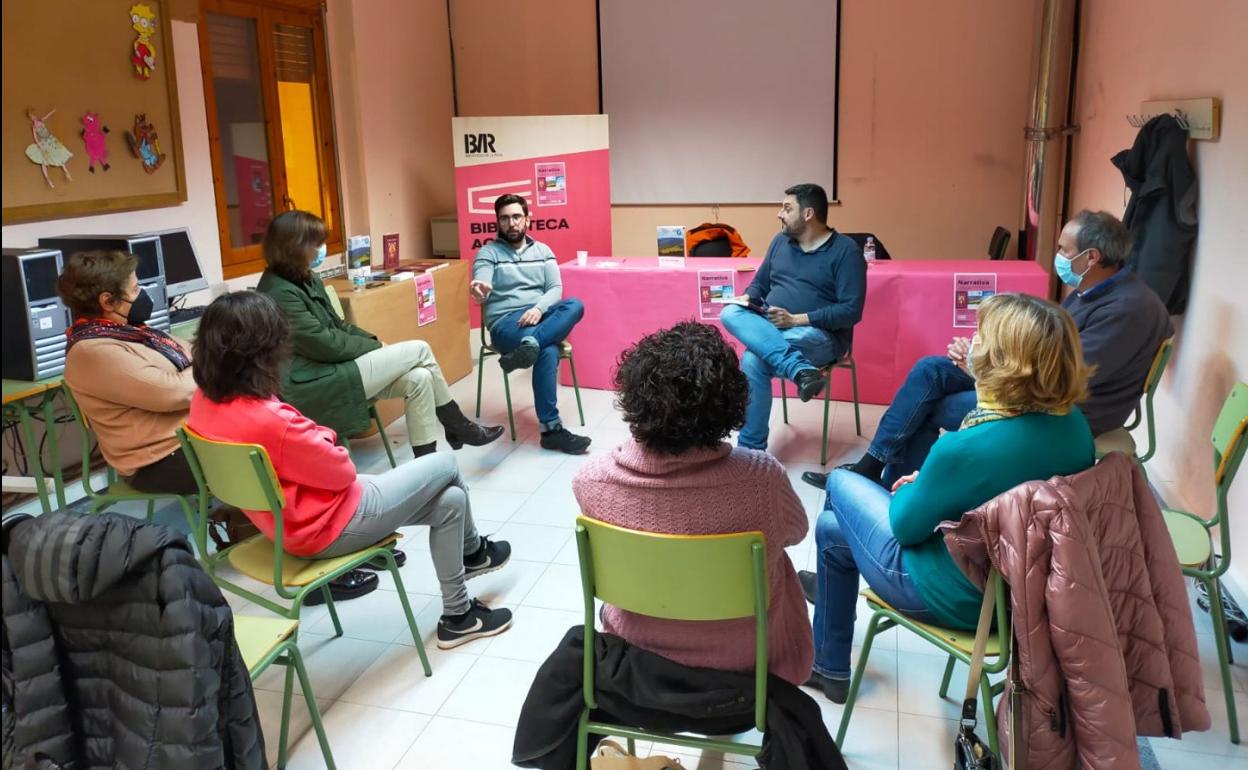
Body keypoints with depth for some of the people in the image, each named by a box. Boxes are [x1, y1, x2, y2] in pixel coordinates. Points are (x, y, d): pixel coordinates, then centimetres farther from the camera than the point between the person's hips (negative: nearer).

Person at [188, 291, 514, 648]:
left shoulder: (204, 402, -8)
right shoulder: (270, 420, -37)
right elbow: (341, 471, -21)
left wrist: (315, 436, -5)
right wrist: (325, 439, -2)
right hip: (330, 528, -9)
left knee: (449, 501, 16)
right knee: (445, 465, 9)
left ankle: (457, 615, 34)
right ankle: (473, 550, 37)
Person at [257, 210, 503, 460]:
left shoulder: (306, 279, 13)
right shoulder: (278, 294, -18)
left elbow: (337, 325, 18)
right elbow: (325, 344, -20)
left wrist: (376, 344, 2)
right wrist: (376, 348, -7)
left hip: (332, 370, 9)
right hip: (312, 387, -9)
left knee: (418, 379, -11)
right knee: (419, 350, -10)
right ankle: (459, 428, 6)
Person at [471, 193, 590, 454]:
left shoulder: (542, 250, 17)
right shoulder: (488, 252, 7)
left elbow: (556, 289, 6)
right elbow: (482, 282, -13)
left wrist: (538, 309, -18)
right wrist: (478, 288, -41)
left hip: (540, 316, 4)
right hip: (505, 322, -4)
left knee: (575, 305, -29)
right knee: (547, 351, -35)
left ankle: (528, 346, -46)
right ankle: (551, 429, -33)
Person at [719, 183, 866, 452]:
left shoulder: (846, 250, -7)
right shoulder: (781, 240, 12)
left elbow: (851, 311, -14)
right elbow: (759, 283, 21)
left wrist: (797, 319, -22)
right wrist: (747, 300, -4)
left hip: (820, 335, -6)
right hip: (769, 328, 6)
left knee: (754, 360, -34)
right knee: (731, 313, -27)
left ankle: (751, 448, -25)